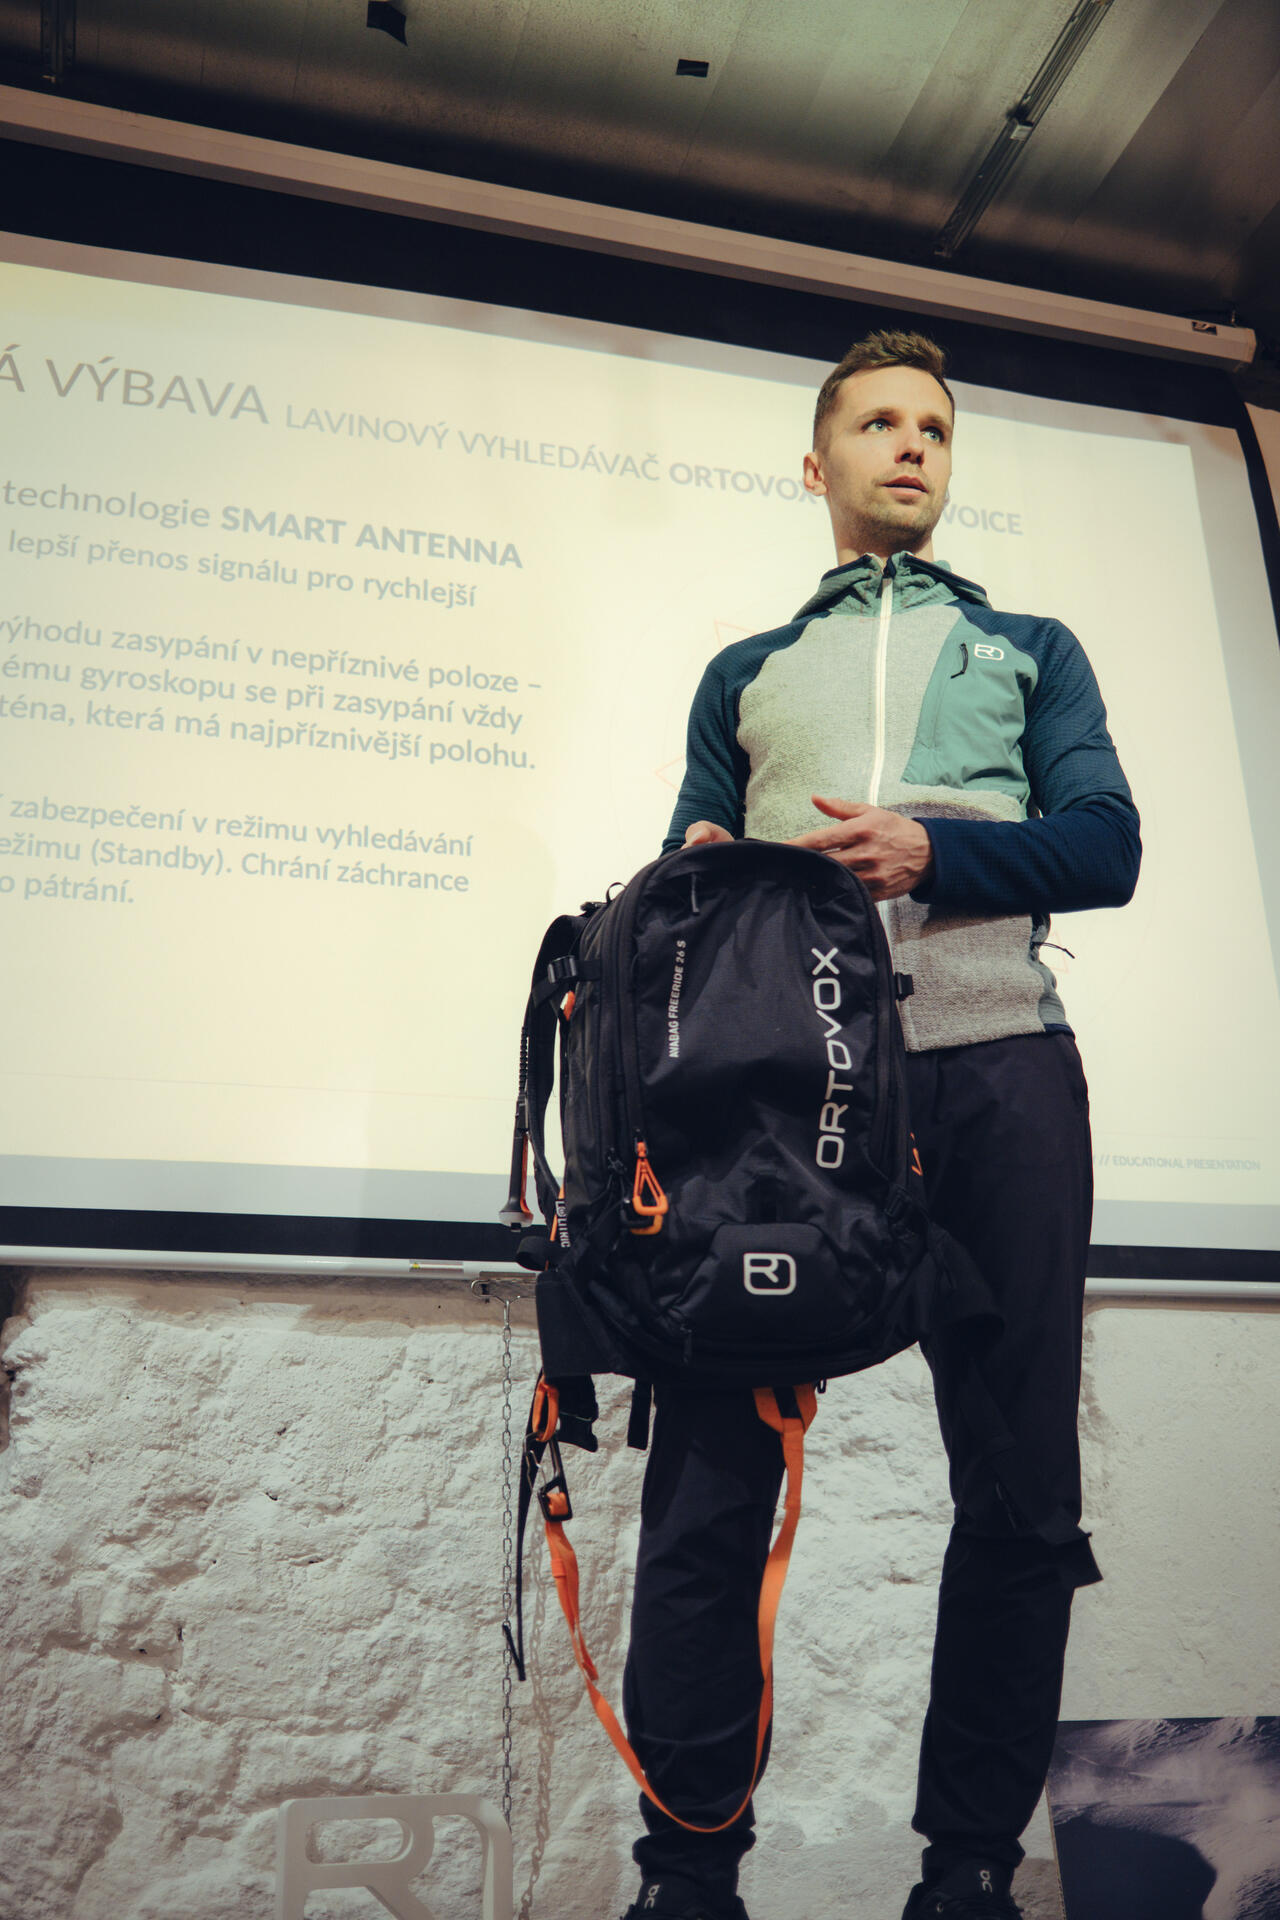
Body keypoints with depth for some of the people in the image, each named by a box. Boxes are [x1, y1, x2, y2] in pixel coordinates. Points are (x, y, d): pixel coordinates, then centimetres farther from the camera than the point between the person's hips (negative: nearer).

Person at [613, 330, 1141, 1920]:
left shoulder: (1030, 648, 24)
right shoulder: (745, 674, 27)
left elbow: (1105, 844, 8)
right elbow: (690, 870, 18)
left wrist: (925, 850, -9)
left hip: (997, 1069, 1)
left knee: (1023, 1486, 1)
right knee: (711, 1479, -4)